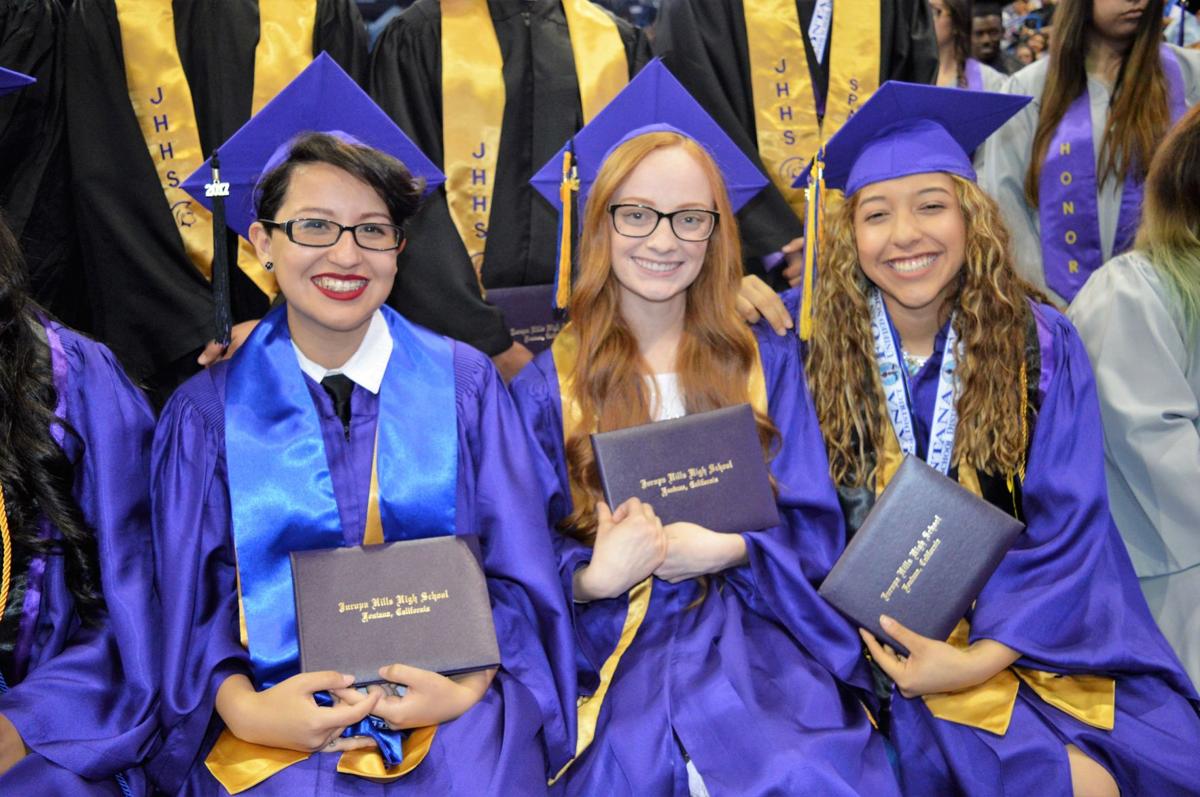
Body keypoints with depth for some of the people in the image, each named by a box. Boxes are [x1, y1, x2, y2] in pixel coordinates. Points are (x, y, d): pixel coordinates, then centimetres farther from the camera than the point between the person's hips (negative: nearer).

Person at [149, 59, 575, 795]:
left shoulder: (465, 383, 5)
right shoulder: (207, 410, 6)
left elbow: (520, 577, 3)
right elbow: (194, 602, 4)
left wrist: (469, 687, -14)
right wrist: (242, 706, -14)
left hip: (447, 713, 1)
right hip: (276, 725, 0)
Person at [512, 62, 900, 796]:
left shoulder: (766, 364, 10)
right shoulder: (546, 388, 5)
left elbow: (811, 533, 6)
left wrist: (726, 549, -14)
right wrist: (594, 576, -20)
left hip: (755, 633, 1)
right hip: (616, 651, 0)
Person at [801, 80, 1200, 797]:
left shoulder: (1042, 346, -4)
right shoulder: (822, 349, -5)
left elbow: (1067, 530, -8)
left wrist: (980, 659, -19)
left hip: (1033, 631, 2)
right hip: (890, 638, -2)